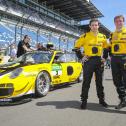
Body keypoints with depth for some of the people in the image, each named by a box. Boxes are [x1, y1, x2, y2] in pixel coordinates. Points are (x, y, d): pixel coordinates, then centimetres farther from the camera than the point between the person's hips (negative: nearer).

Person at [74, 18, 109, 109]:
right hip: (88, 61, -3)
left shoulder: (103, 37, 8)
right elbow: (77, 46, 4)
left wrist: (104, 57, 9)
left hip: (99, 61, 3)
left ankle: (101, 100, 25)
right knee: (86, 82, 0)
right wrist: (81, 57, -3)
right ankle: (84, 101, 10)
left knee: (99, 82, 12)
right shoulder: (85, 36, -2)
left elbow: (106, 48, 20)